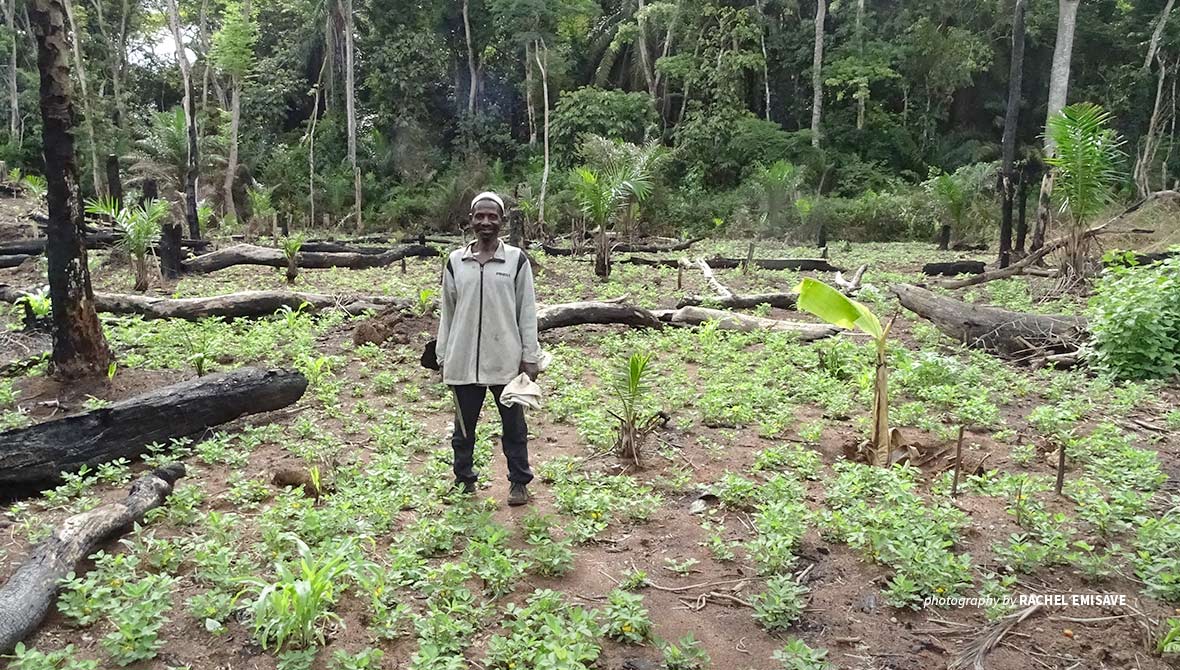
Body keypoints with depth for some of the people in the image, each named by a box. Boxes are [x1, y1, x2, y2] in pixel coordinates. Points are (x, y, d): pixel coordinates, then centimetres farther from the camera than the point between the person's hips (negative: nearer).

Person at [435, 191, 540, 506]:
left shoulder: (516, 259, -1)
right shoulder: (455, 261, 4)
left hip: (506, 360, -2)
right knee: (463, 426, 13)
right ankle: (464, 481, 28)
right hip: (464, 360, 2)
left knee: (513, 425, 10)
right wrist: (443, 356, 8)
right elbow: (448, 312, 9)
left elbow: (527, 312, 0)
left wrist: (530, 357, -3)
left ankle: (519, 482, 23)